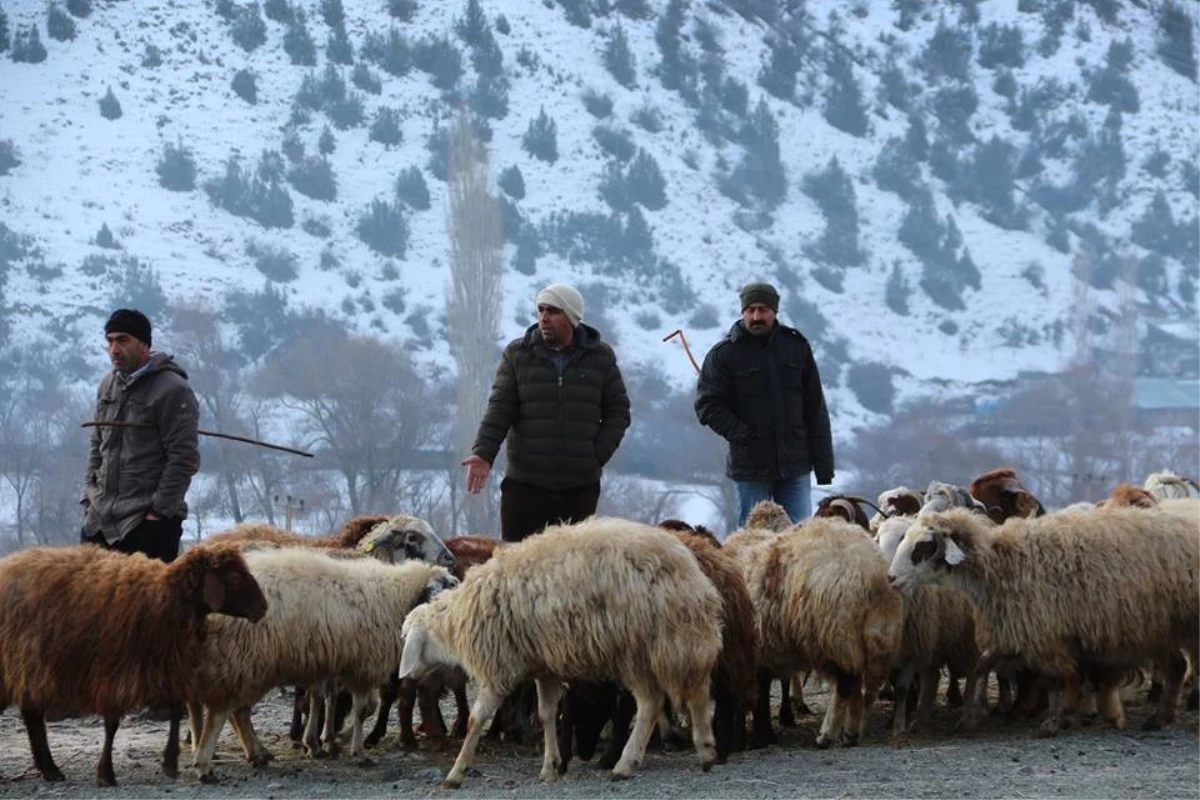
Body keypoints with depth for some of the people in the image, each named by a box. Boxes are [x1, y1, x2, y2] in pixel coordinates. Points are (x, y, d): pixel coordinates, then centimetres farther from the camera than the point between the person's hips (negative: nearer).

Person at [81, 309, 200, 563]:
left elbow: (184, 459, -11)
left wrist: (159, 510, -14)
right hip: (102, 518, 7)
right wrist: (90, 496, 13)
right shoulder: (108, 386, 15)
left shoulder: (172, 390, -8)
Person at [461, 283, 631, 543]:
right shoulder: (517, 354, 4)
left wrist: (599, 454, -3)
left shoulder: (601, 357, 5)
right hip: (525, 484, 0)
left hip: (581, 487, 0)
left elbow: (618, 411, 9)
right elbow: (499, 409, -1)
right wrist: (484, 453, -14)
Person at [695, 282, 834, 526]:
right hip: (750, 467, -2)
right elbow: (707, 406, -3)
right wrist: (740, 435, -16)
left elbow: (816, 411, 8)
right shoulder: (724, 354, -1)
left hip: (795, 466, 2)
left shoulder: (796, 346, 6)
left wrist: (824, 466, 4)